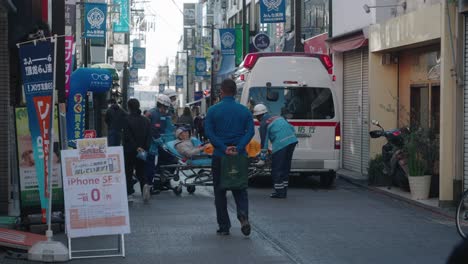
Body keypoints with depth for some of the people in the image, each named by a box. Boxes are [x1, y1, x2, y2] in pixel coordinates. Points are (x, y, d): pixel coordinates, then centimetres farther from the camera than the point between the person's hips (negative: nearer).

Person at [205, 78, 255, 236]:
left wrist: (223, 148, -14)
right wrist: (238, 148, -13)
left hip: (219, 157, -2)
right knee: (240, 189, 13)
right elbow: (250, 131, -6)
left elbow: (209, 132, -11)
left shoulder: (213, 110, -2)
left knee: (220, 192, 9)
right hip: (239, 157, 2)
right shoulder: (244, 111, 4)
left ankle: (224, 226, 10)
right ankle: (243, 215, -14)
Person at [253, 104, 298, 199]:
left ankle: (279, 192, 3)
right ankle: (284, 190, 22)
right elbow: (291, 127, 23)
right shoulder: (277, 117, 23)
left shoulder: (264, 124, 0)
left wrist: (263, 155, 2)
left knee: (277, 169, 2)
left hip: (280, 144, -8)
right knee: (286, 167, 17)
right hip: (292, 141, 8)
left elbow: (264, 140, -3)